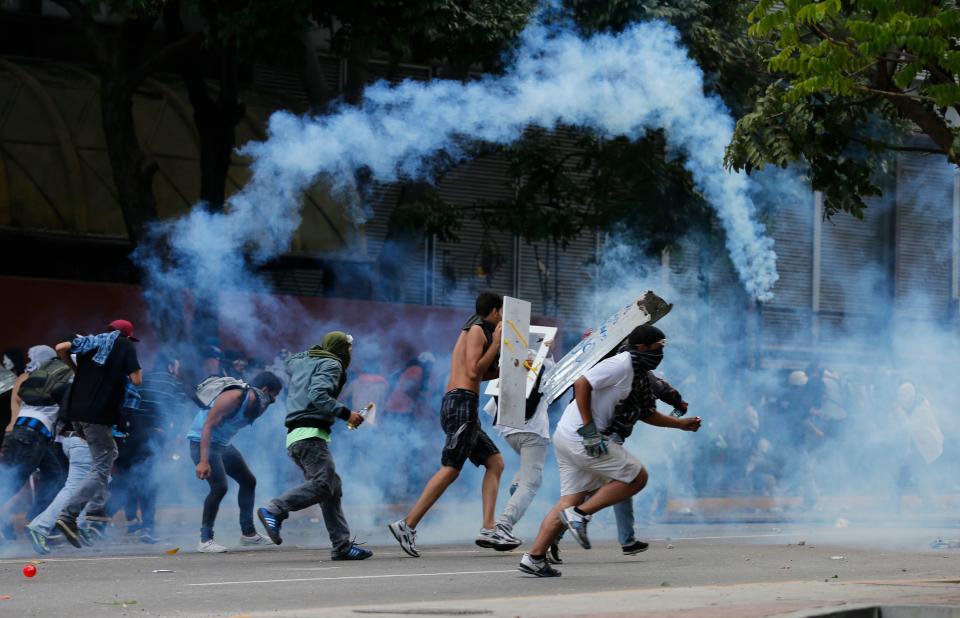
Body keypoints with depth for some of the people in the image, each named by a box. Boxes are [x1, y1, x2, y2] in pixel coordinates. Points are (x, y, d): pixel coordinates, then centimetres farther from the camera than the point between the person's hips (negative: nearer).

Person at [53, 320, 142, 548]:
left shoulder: (91, 341, 17)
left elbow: (60, 348, 5)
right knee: (101, 468, -7)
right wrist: (137, 370, 19)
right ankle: (68, 516, -24)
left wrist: (74, 367, 21)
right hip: (99, 414, -7)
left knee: (109, 454, 25)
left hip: (75, 413, 7)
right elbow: (136, 380, -3)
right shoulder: (125, 345, 5)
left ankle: (97, 508, 16)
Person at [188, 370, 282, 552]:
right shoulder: (234, 397, -24)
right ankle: (205, 540, -14)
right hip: (203, 442, -10)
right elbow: (208, 426, -27)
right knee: (220, 486, -22)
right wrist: (203, 461, -32)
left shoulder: (253, 401, 5)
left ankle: (248, 533, 23)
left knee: (248, 481, 14)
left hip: (223, 444, 10)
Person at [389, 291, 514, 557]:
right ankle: (407, 525, -18)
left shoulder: (475, 331, 25)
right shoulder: (477, 330, -4)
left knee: (495, 462, 7)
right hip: (463, 403, -10)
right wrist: (496, 344, -7)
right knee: (450, 469, -14)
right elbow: (473, 371, -14)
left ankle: (488, 530, -3)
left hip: (455, 403, 10)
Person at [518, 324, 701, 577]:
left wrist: (681, 423, 23)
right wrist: (588, 429, -22)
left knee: (572, 499, 10)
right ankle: (580, 514, -5)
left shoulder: (639, 375, 17)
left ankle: (534, 557, 7)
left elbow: (647, 414, 29)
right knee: (637, 476, -5)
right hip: (580, 437, -10)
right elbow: (582, 384, -22)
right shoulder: (622, 364, -14)